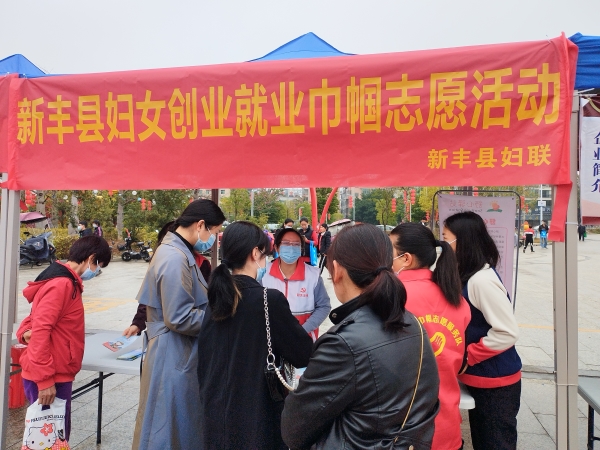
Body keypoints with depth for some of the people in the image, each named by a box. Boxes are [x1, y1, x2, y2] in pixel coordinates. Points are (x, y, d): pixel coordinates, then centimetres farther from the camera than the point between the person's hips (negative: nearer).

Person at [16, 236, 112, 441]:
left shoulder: (65, 282, 11)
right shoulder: (61, 284, -20)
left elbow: (36, 319, 18)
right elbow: (41, 332, -24)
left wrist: (25, 332, -2)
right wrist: (44, 380, -23)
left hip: (56, 375, 9)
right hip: (49, 380, -9)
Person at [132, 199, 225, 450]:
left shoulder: (174, 251, 9)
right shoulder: (176, 259, -23)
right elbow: (179, 318, -25)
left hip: (179, 353, 10)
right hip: (174, 356, -10)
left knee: (179, 422, 22)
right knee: (170, 425, 7)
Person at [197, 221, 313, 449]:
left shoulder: (217, 297, -2)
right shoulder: (270, 299, -21)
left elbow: (204, 357, 7)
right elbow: (304, 354, -12)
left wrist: (207, 400, 18)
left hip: (216, 409, 6)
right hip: (256, 413, -6)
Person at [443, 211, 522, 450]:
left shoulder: (482, 280, -25)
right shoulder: (468, 276, 3)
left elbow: (507, 333, -26)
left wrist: (466, 357, -19)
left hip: (495, 382, -8)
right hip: (478, 378, 8)